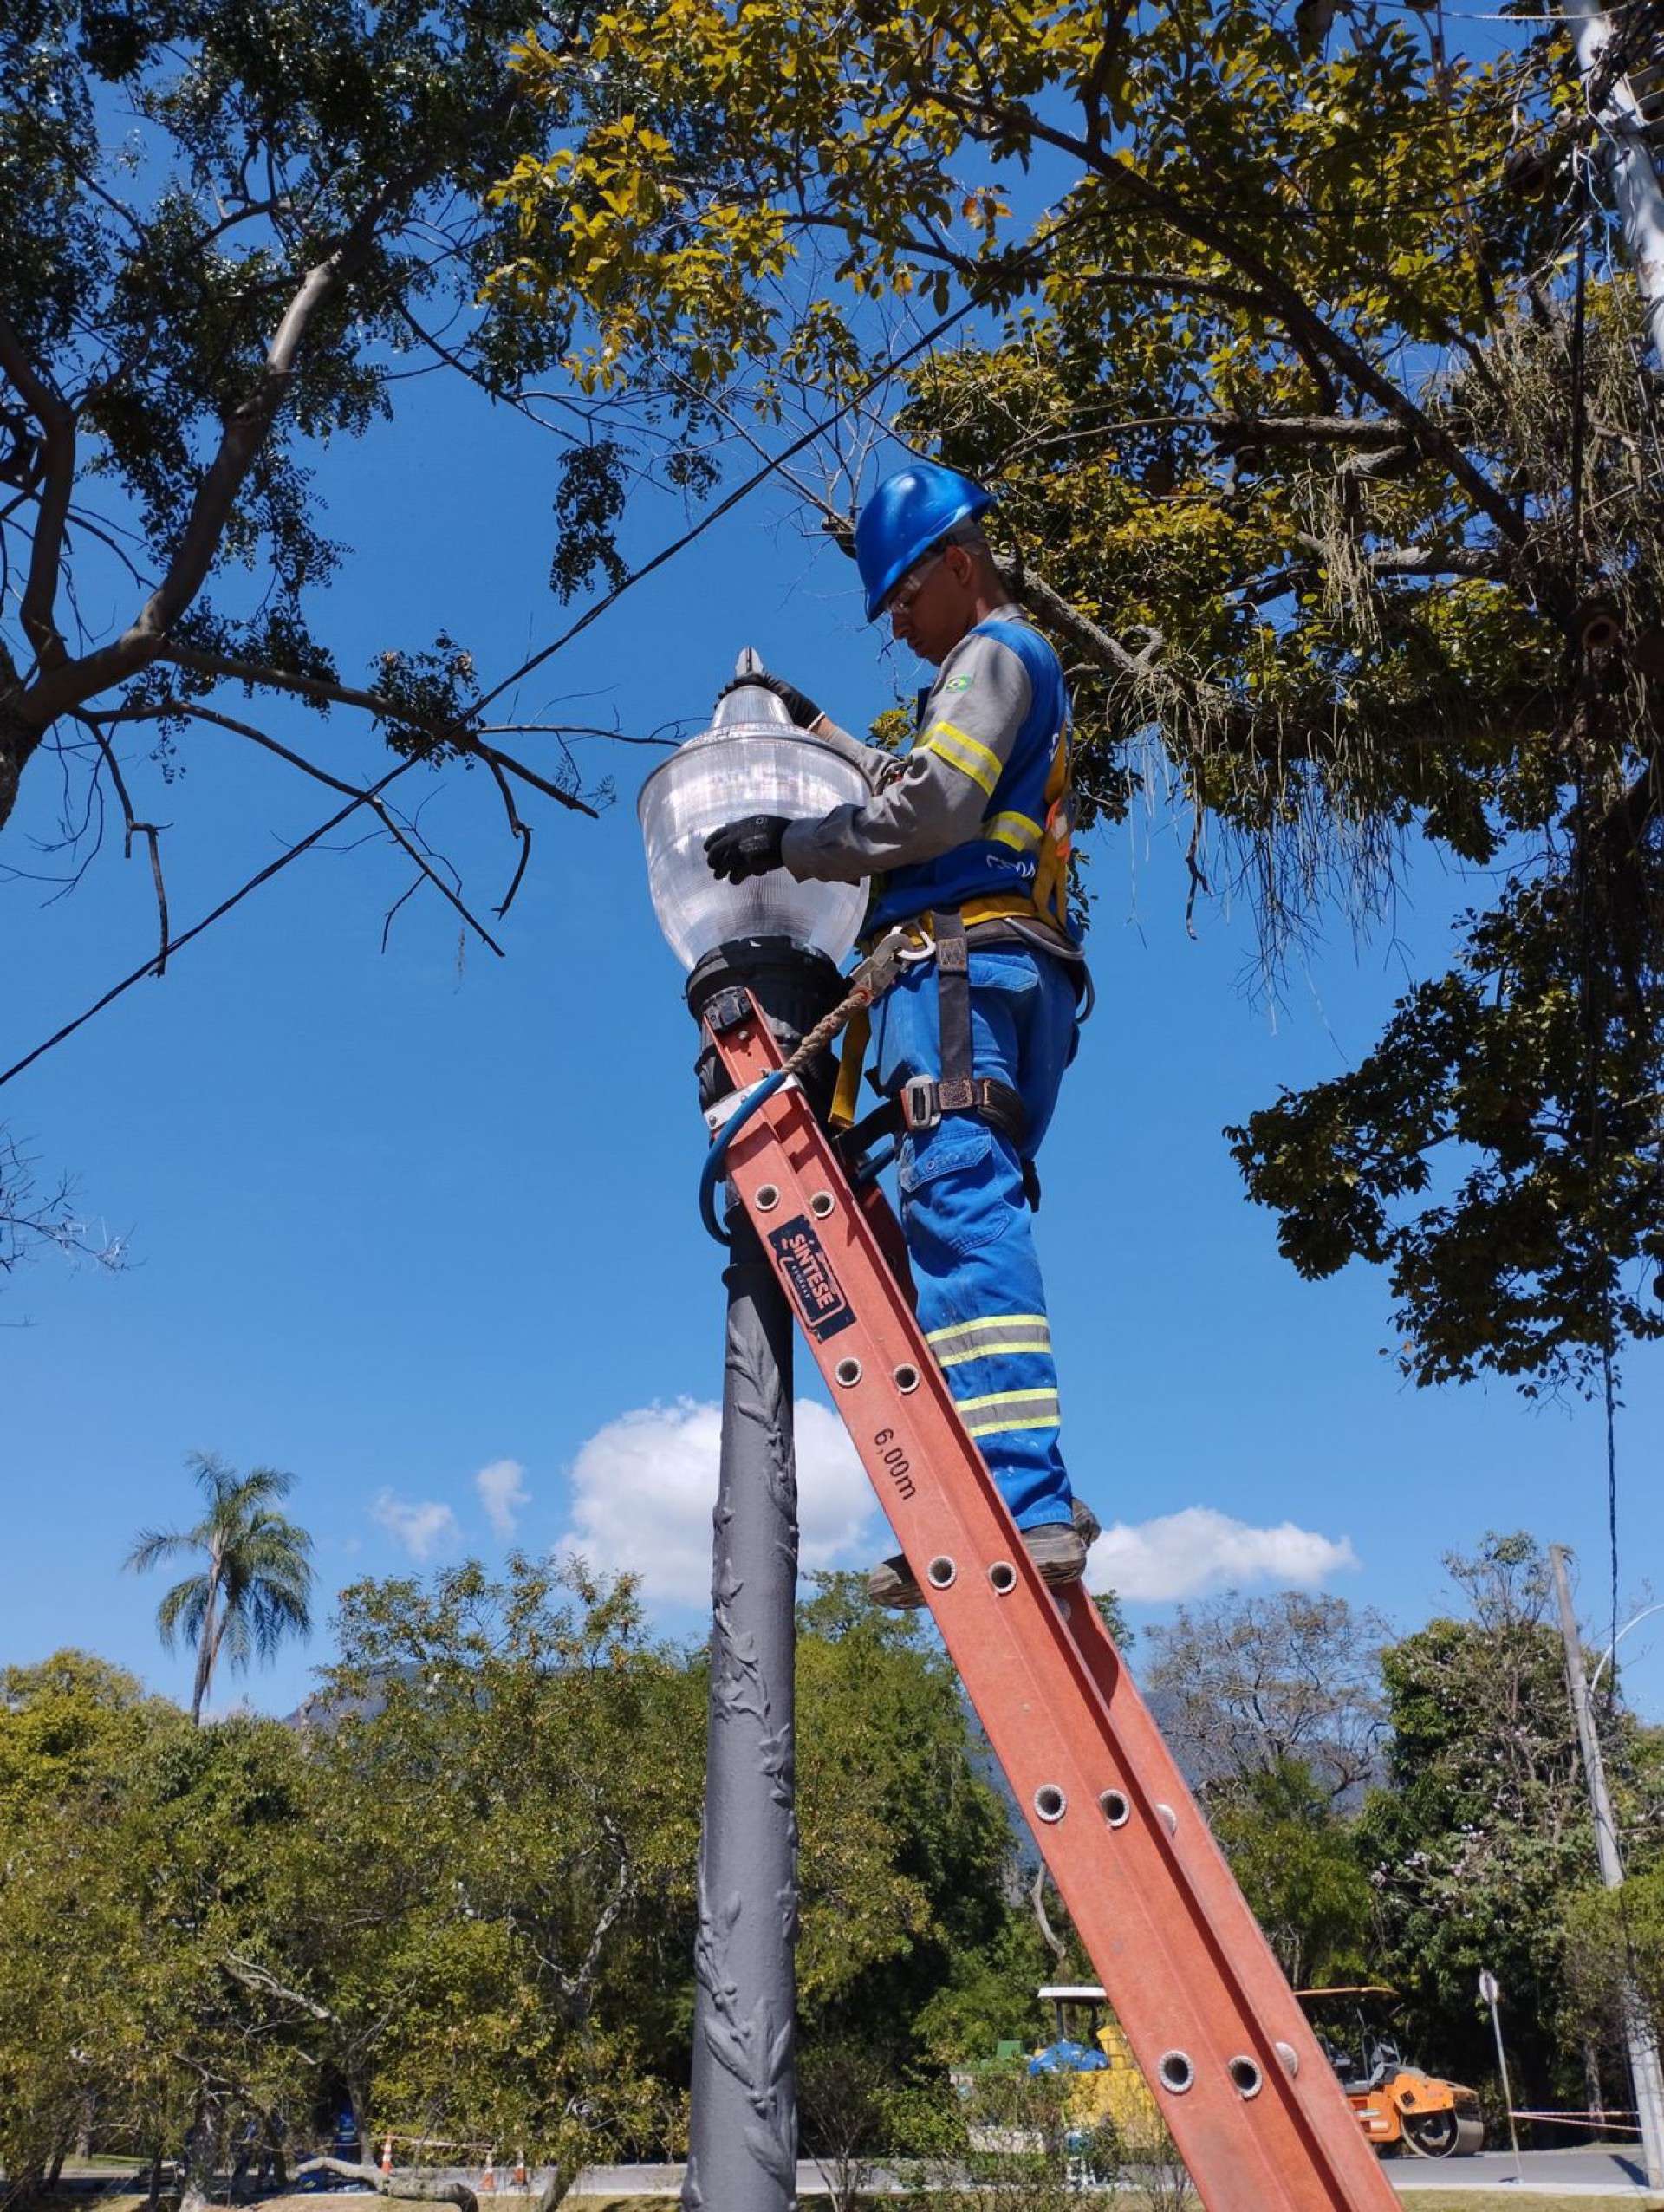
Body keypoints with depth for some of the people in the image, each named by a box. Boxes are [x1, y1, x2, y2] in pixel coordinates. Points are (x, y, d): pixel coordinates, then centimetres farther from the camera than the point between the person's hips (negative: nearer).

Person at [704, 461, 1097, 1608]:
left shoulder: (995, 652, 5)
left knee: (963, 1208, -23)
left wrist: (791, 843, -3)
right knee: (965, 1217, 2)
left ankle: (1029, 1501, -33)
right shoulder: (1017, 670, 35)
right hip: (1009, 977, 10)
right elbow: (919, 791, 48)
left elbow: (932, 808, -11)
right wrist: (815, 727, 46)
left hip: (965, 958, -10)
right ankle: (1006, 1507, -3)